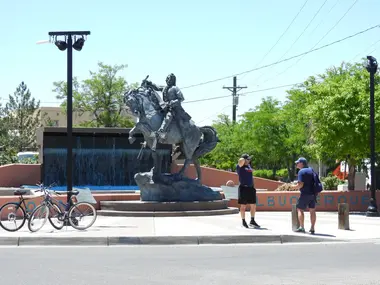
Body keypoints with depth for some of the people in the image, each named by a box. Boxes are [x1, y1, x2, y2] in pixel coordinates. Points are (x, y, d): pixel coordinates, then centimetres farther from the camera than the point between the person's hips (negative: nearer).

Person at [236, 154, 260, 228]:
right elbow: (241, 160, -25)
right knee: (243, 206, 0)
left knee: (253, 205, 10)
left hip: (251, 188, 7)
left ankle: (252, 221, 21)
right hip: (243, 188, -7)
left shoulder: (249, 166, 18)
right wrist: (244, 159, -4)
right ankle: (243, 221, 9)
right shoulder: (240, 167, -4)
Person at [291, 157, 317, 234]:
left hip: (305, 194, -7)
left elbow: (300, 184, -19)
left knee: (300, 209, 2)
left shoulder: (301, 171, -11)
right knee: (312, 210, 9)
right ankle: (312, 228, 9)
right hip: (313, 193, 7)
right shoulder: (311, 170, 13)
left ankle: (302, 227, -5)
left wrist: (294, 187, -2)